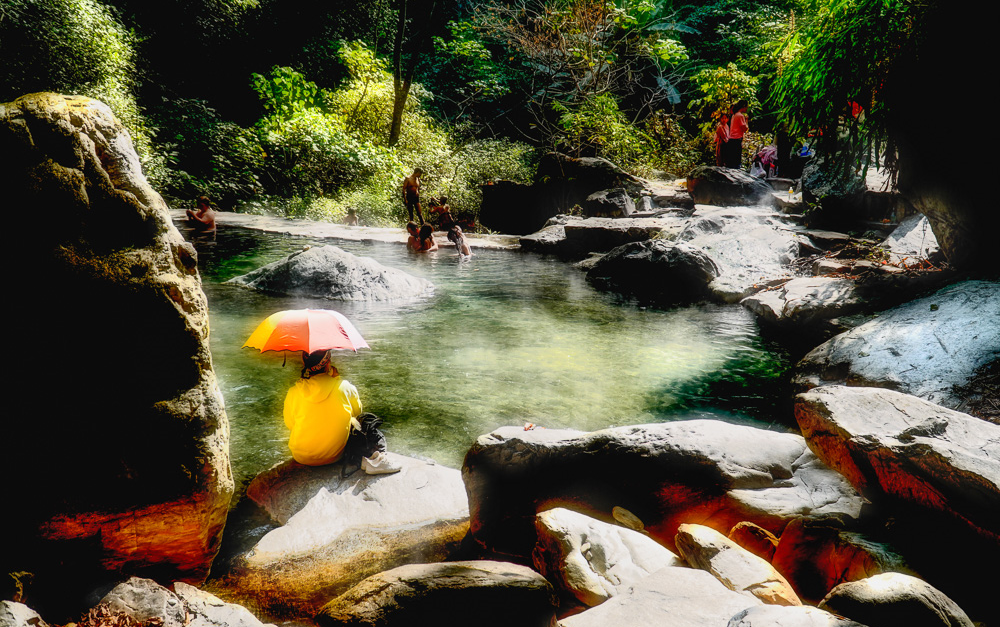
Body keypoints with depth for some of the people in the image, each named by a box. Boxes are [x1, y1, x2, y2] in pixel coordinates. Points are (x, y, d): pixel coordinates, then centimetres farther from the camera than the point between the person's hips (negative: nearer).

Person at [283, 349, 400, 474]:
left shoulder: (293, 393, -12)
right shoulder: (344, 386, -12)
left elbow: (289, 424, 4)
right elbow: (357, 411, 8)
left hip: (301, 457, 2)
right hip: (334, 456, -2)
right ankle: (372, 457, -3)